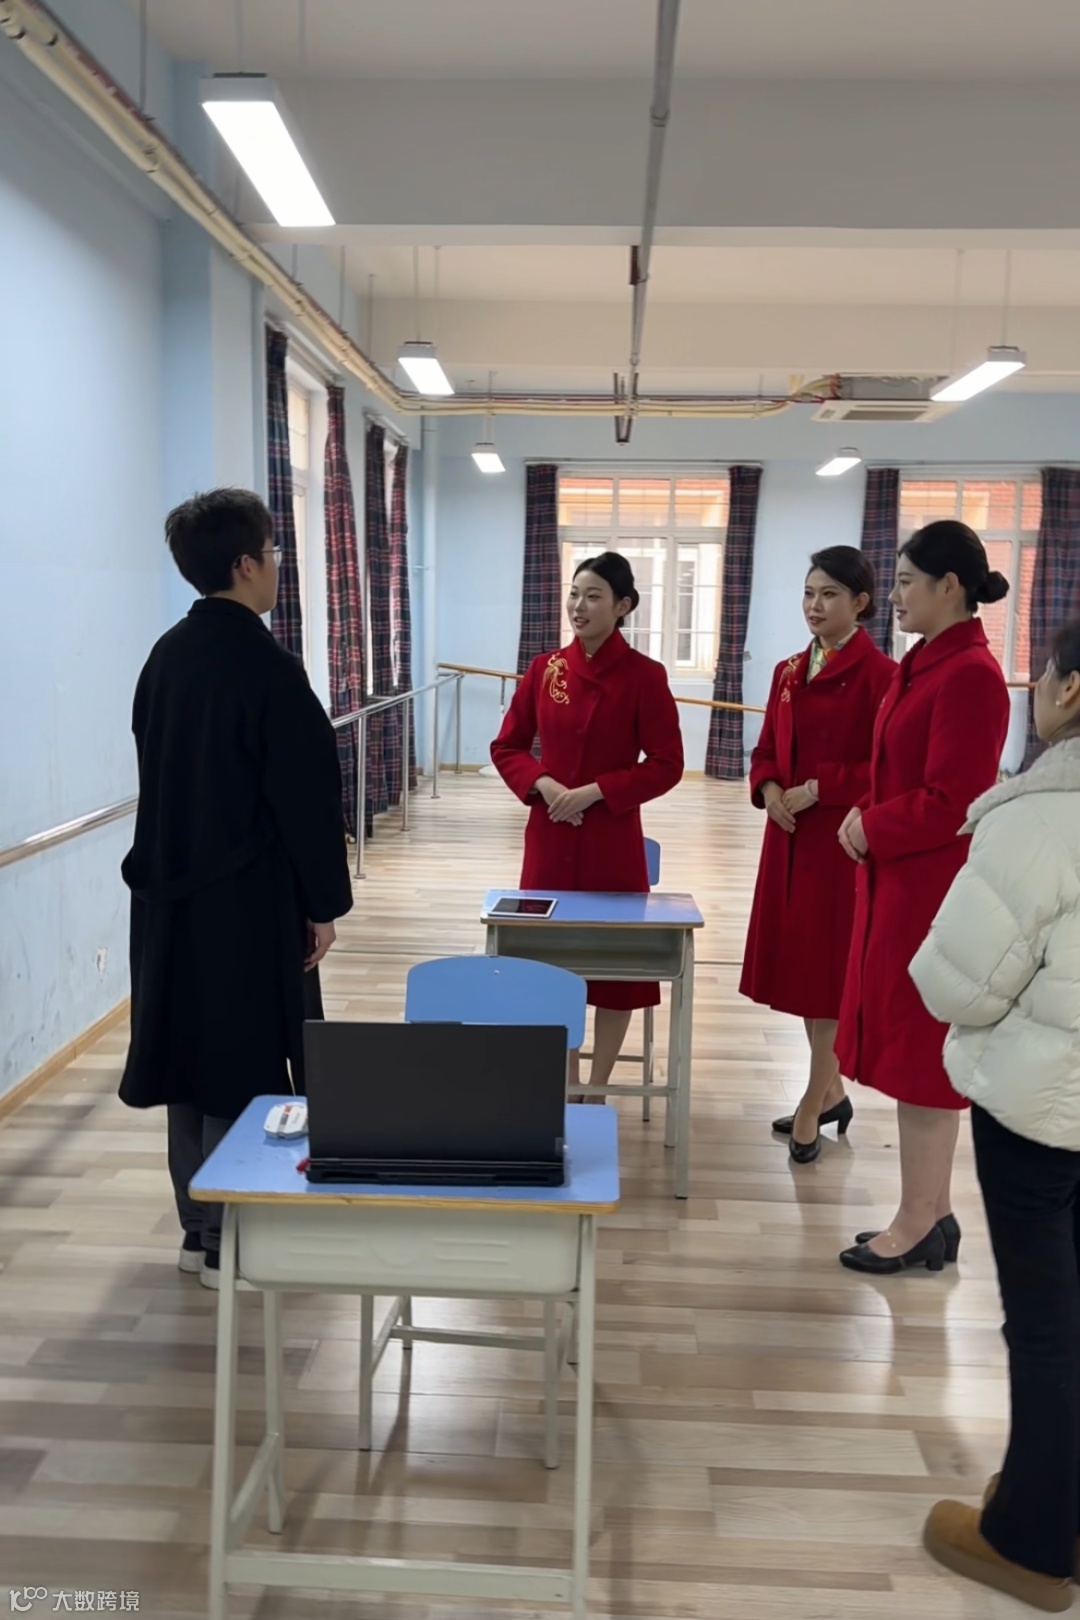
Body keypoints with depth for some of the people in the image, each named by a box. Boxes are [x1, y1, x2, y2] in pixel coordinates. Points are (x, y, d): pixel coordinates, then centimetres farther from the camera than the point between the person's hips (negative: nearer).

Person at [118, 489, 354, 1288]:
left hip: (171, 893, 8)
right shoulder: (268, 668, -17)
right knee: (242, 1070, 3)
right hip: (248, 900, -8)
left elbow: (158, 773, 13)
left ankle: (199, 1230, 27)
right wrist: (323, 903, -7)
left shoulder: (166, 656, 7)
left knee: (191, 1058, 15)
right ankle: (230, 1244, 13)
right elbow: (307, 796, -16)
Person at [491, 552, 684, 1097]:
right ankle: (565, 1083, 27)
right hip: (549, 834, 3)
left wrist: (594, 792, -17)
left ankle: (597, 1087, 23)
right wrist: (543, 784, -11)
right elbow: (507, 747, 8)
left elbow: (666, 765, -9)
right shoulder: (544, 669, 3)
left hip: (613, 837, -3)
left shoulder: (644, 675, -8)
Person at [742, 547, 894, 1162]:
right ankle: (831, 1092, 28)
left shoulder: (879, 673, -10)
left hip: (845, 843, -7)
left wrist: (820, 787, -19)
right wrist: (770, 789, -4)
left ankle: (812, 1108, 12)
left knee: (832, 973, 1)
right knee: (797, 967, 13)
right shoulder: (789, 671, 12)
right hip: (790, 840, 8)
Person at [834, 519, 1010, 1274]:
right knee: (911, 1048, 15)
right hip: (903, 882, 10)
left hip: (934, 892, -10)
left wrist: (870, 827, -9)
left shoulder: (970, 675, -18)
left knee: (922, 1052, 1)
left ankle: (919, 1223, 15)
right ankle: (931, 1213, 27)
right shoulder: (929, 664, 12)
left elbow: (950, 805, -22)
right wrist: (869, 818, 2)